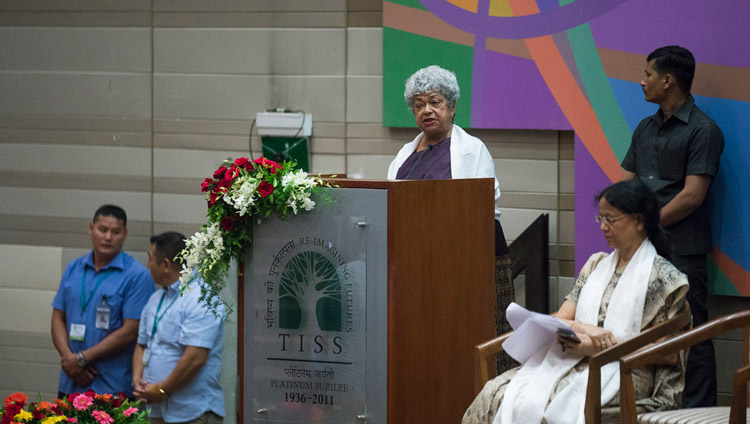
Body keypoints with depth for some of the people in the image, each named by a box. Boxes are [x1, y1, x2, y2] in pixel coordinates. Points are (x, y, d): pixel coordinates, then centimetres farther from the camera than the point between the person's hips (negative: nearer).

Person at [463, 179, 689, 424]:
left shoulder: (662, 276, 1)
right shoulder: (596, 265, 21)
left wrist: (600, 347, -12)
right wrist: (581, 328, -12)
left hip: (626, 372, -6)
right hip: (575, 360, 6)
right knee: (496, 393, -21)